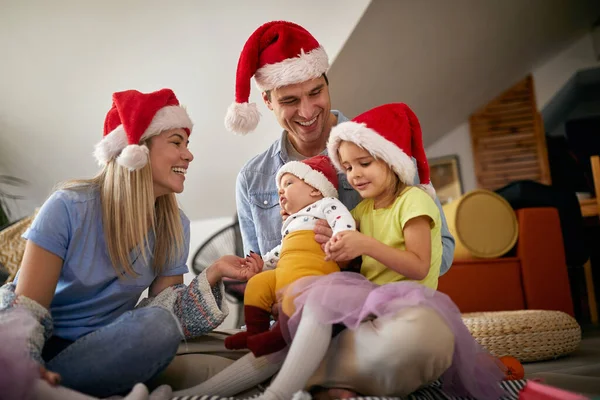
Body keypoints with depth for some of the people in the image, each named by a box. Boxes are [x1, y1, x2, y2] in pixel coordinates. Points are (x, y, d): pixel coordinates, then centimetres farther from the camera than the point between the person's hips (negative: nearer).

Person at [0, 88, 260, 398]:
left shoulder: (174, 227, -3)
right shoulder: (70, 207, -16)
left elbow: (163, 312, -6)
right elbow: (25, 307, -16)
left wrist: (213, 274, -22)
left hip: (101, 347, 6)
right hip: (42, 345, -5)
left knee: (161, 327, -30)